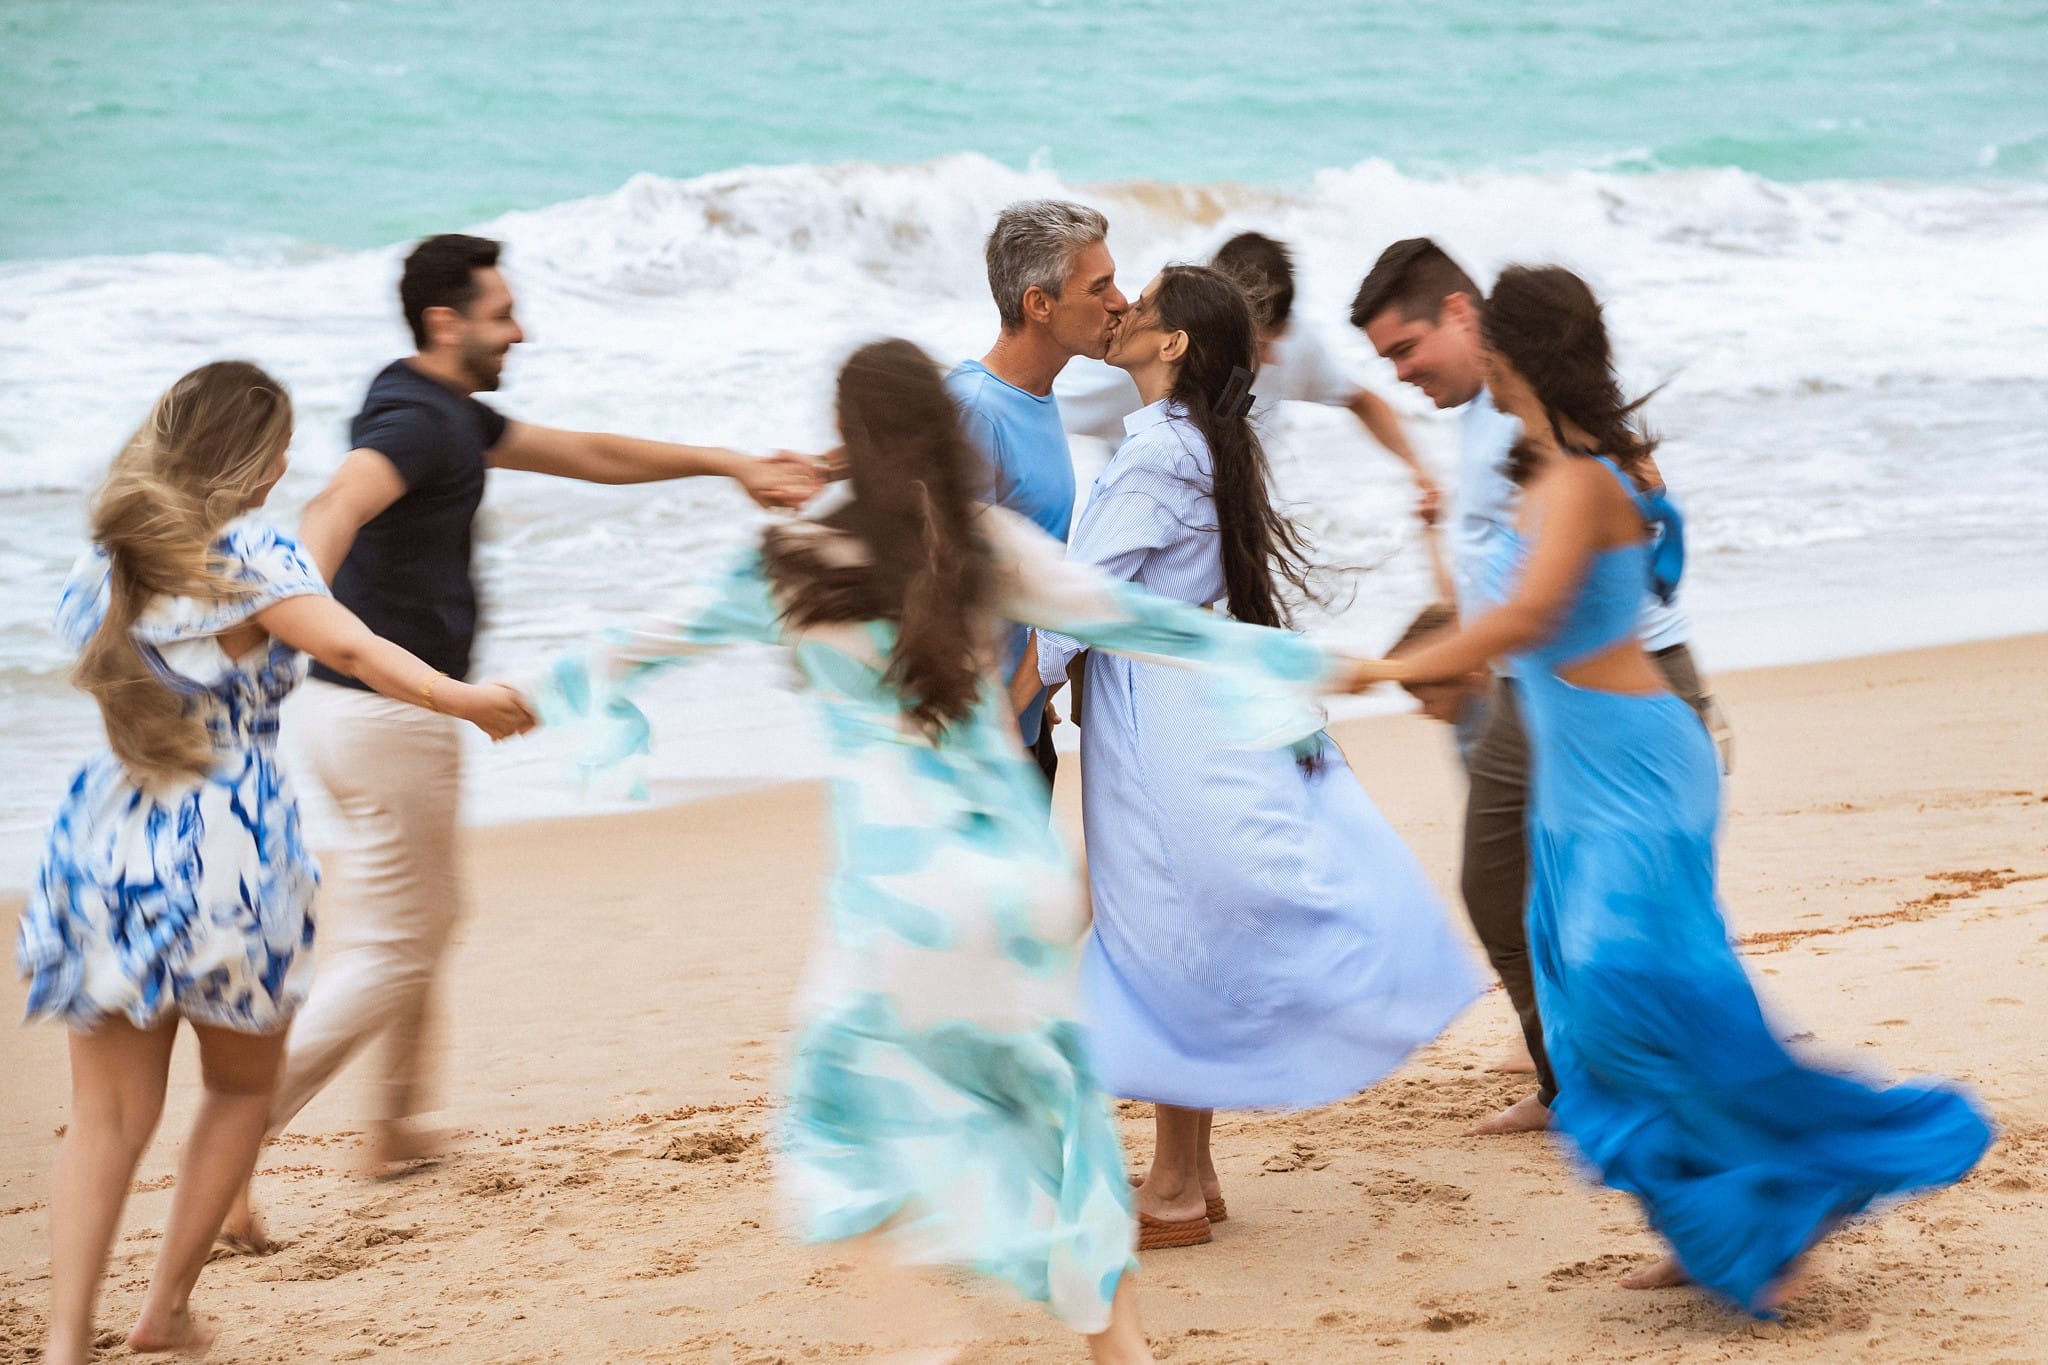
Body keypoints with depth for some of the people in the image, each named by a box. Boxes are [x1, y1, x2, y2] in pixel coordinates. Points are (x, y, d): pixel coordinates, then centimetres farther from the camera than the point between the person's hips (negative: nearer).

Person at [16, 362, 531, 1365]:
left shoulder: (105, 560, 9)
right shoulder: (250, 557, -10)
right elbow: (353, 649, -24)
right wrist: (469, 702, -28)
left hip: (108, 843, 5)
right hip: (227, 855, -5)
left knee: (108, 1121, 6)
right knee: (241, 1089, 19)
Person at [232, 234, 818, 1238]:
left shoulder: (451, 416, 13)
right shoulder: (418, 421, -19)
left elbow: (588, 455, 23)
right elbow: (337, 506, -40)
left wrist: (730, 464, 25)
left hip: (358, 705, 10)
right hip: (392, 712, -10)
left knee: (424, 914, 26)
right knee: (392, 948, -4)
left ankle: (396, 1125, 39)